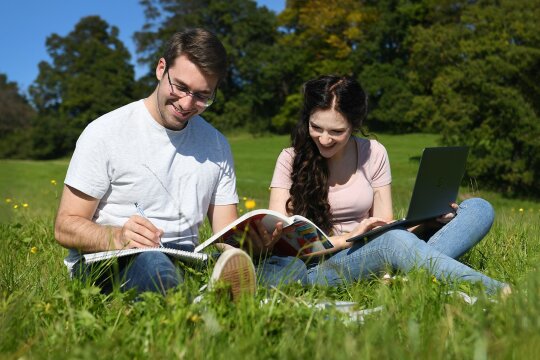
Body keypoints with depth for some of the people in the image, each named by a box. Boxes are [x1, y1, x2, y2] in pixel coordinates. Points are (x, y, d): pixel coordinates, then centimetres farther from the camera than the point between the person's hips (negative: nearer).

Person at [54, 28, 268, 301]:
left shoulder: (217, 146, 12)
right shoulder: (106, 133, -2)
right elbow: (65, 226, -4)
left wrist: (255, 237, -13)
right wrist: (118, 237, -26)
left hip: (184, 261, 4)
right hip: (104, 263, -3)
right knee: (149, 261, -42)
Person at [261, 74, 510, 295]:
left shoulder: (373, 154, 6)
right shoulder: (291, 160, -1)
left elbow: (384, 227, 6)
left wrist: (431, 219, -13)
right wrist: (348, 238, -19)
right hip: (317, 266, -4)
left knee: (479, 209, -11)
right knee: (395, 241, -38)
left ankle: (414, 268, -36)